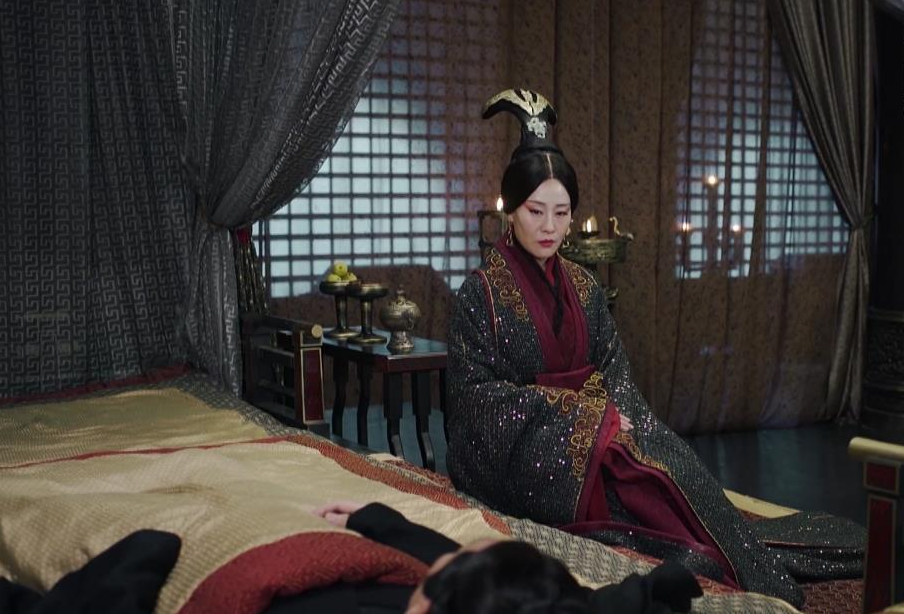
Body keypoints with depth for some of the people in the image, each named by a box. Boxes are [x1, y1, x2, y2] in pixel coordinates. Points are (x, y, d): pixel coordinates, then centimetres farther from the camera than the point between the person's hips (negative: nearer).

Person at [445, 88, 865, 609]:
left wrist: (613, 412, -15)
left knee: (669, 458, -22)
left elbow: (615, 371, 7)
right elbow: (475, 391, -12)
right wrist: (565, 407, -18)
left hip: (591, 426, 5)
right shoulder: (482, 292, -6)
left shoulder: (584, 288, 10)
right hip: (513, 446, -5)